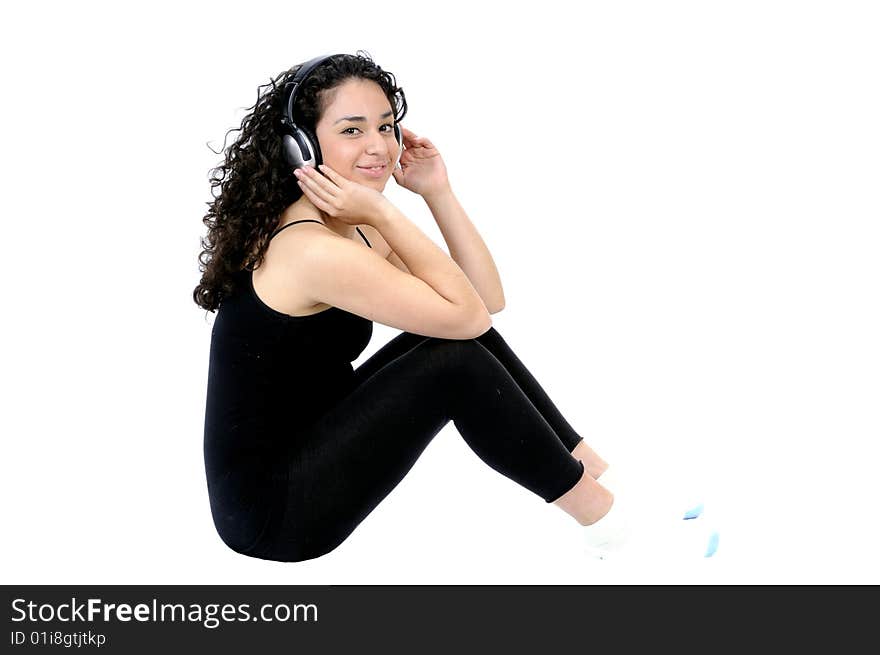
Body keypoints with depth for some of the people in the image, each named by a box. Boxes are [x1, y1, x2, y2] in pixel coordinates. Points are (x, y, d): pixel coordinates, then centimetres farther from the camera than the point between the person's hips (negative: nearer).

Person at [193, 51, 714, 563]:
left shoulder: (348, 228, 5)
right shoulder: (312, 250, -25)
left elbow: (488, 300, 1)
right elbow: (468, 313, -22)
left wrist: (437, 192, -6)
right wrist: (382, 214, -23)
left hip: (309, 442, 9)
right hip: (272, 508, -9)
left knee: (467, 338, -1)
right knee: (456, 361, -21)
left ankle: (595, 471, 6)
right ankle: (607, 519, -6)